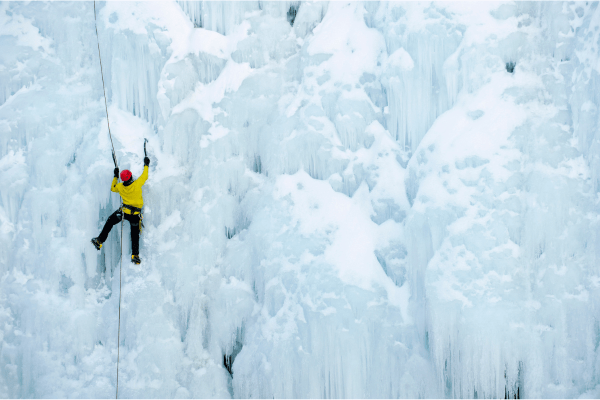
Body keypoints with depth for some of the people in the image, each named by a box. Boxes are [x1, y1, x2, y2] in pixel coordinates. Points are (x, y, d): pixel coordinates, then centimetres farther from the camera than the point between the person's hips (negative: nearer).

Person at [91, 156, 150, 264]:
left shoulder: (120, 187, -3)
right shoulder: (137, 184, -10)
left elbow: (112, 188, 21)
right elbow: (145, 176, 8)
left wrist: (115, 176, 30)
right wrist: (146, 165, 21)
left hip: (124, 211, -1)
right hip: (136, 214, 1)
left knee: (109, 223, 17)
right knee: (135, 234, 11)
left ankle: (100, 241, 8)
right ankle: (135, 256, 8)